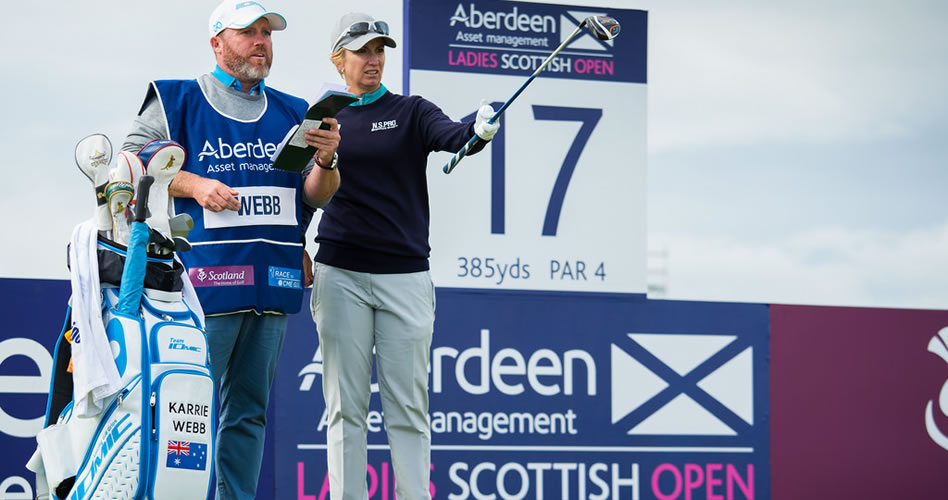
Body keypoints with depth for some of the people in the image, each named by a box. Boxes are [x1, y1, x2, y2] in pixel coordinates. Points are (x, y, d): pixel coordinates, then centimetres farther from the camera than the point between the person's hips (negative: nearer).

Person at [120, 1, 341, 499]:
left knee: (248, 410, 8)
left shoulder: (292, 113, 19)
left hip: (273, 281, 5)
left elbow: (315, 198, 17)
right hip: (206, 272, -5)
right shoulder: (176, 101, 5)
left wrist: (325, 162, -4)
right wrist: (193, 184, -12)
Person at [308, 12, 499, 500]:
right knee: (346, 405, 2)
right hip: (340, 274, 1)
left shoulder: (411, 112, 5)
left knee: (408, 405, -1)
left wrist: (479, 131, -37)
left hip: (405, 275, -1)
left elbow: (451, 135, -16)